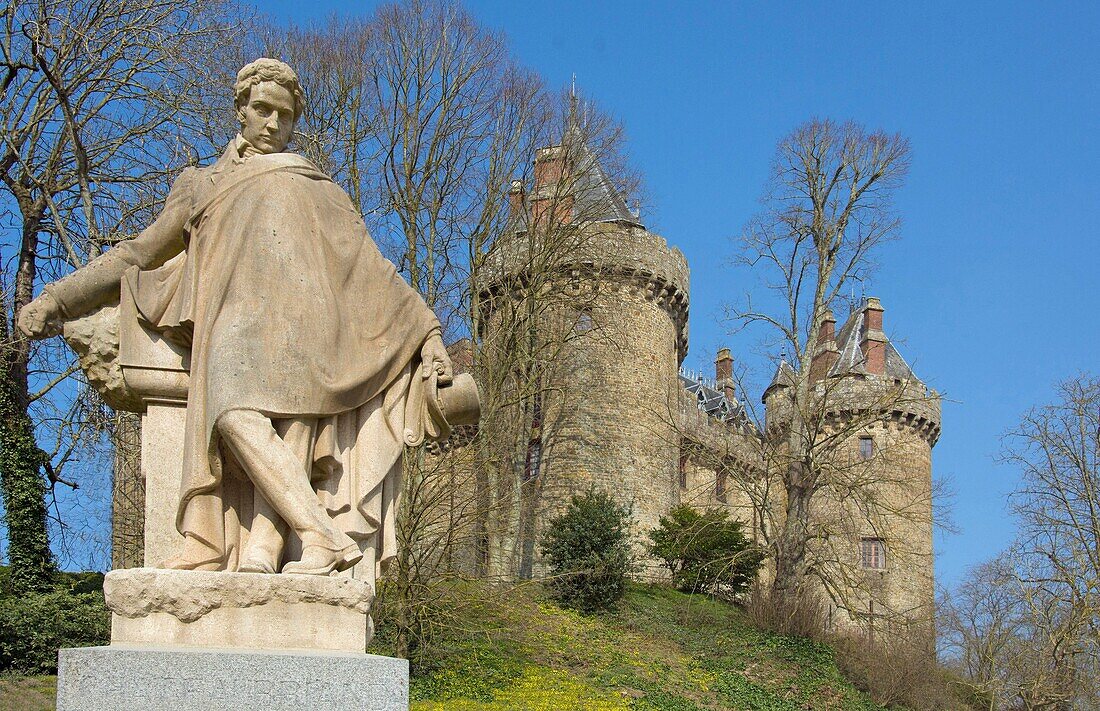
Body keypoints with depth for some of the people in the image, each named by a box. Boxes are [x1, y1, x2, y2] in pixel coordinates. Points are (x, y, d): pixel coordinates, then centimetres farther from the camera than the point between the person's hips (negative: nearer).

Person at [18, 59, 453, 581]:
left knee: (287, 434, -28)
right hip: (235, 325, 0)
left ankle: (258, 556, -42)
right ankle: (326, 537, -41)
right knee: (236, 418, -32)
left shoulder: (319, 193, 30)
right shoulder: (201, 187, 32)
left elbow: (374, 272, 23)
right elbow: (134, 257, 35)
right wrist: (55, 299, 27)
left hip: (300, 319, 0)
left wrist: (426, 333, 11)